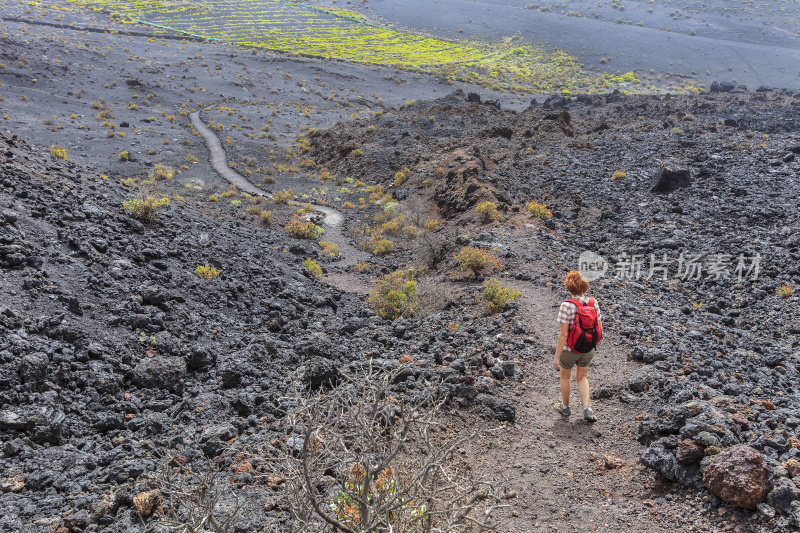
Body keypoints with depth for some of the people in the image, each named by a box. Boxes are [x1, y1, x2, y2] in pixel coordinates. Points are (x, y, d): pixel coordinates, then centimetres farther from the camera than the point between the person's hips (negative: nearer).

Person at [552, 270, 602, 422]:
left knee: (565, 376, 23)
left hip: (569, 349, -4)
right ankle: (587, 409, 12)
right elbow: (598, 326, 0)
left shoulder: (566, 306, -25)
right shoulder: (593, 303, -10)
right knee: (582, 377, 25)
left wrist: (556, 357, -16)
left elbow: (563, 334, -24)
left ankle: (565, 407, 41)